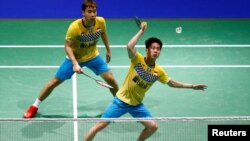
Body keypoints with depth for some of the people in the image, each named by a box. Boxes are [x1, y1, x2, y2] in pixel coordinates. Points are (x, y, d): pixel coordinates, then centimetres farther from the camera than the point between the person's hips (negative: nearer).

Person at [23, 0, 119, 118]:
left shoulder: (101, 22, -21)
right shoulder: (75, 27, -33)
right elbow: (67, 46, -24)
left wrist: (108, 50, 15)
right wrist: (75, 63, -37)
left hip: (93, 56, 3)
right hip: (75, 58, -3)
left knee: (111, 79, -3)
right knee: (55, 82, 0)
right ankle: (35, 106, 18)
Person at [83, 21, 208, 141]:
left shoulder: (158, 71, -4)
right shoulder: (137, 59, -17)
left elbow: (172, 83, 9)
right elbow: (129, 47, -37)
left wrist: (192, 86, 6)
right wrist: (141, 31, -32)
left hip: (136, 104, 5)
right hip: (121, 100, -4)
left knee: (153, 126, -1)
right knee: (100, 125, -7)